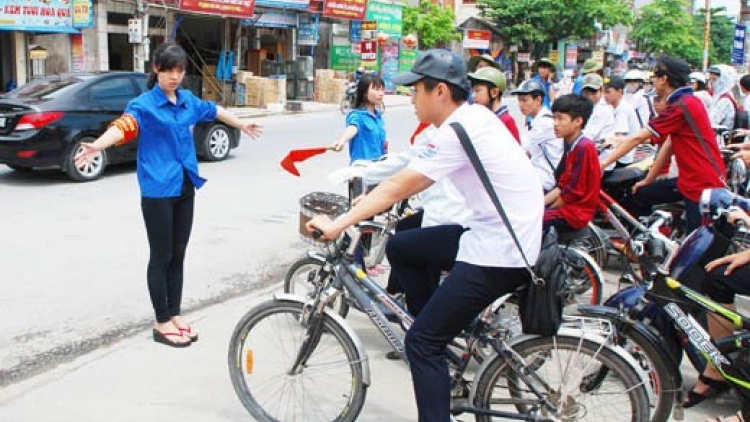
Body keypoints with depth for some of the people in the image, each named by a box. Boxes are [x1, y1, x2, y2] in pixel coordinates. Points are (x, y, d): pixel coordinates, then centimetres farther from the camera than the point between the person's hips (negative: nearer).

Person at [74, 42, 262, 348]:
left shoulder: (188, 100, 9)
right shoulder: (145, 104, -11)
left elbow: (213, 110, 29)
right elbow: (124, 125, -30)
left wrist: (242, 126, 44)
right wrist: (98, 146, -51)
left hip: (185, 188, 6)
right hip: (158, 191, -6)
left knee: (178, 255, 13)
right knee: (161, 257, 2)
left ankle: (174, 314, 26)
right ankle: (162, 322, 14)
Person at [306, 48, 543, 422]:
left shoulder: (459, 131, -20)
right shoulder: (474, 116, 9)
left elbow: (399, 186, -19)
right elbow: (416, 180, 17)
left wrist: (337, 224, -15)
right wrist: (375, 198, 14)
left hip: (497, 254, -10)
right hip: (503, 235, 10)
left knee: (422, 342, -5)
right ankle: (442, 331, 26)